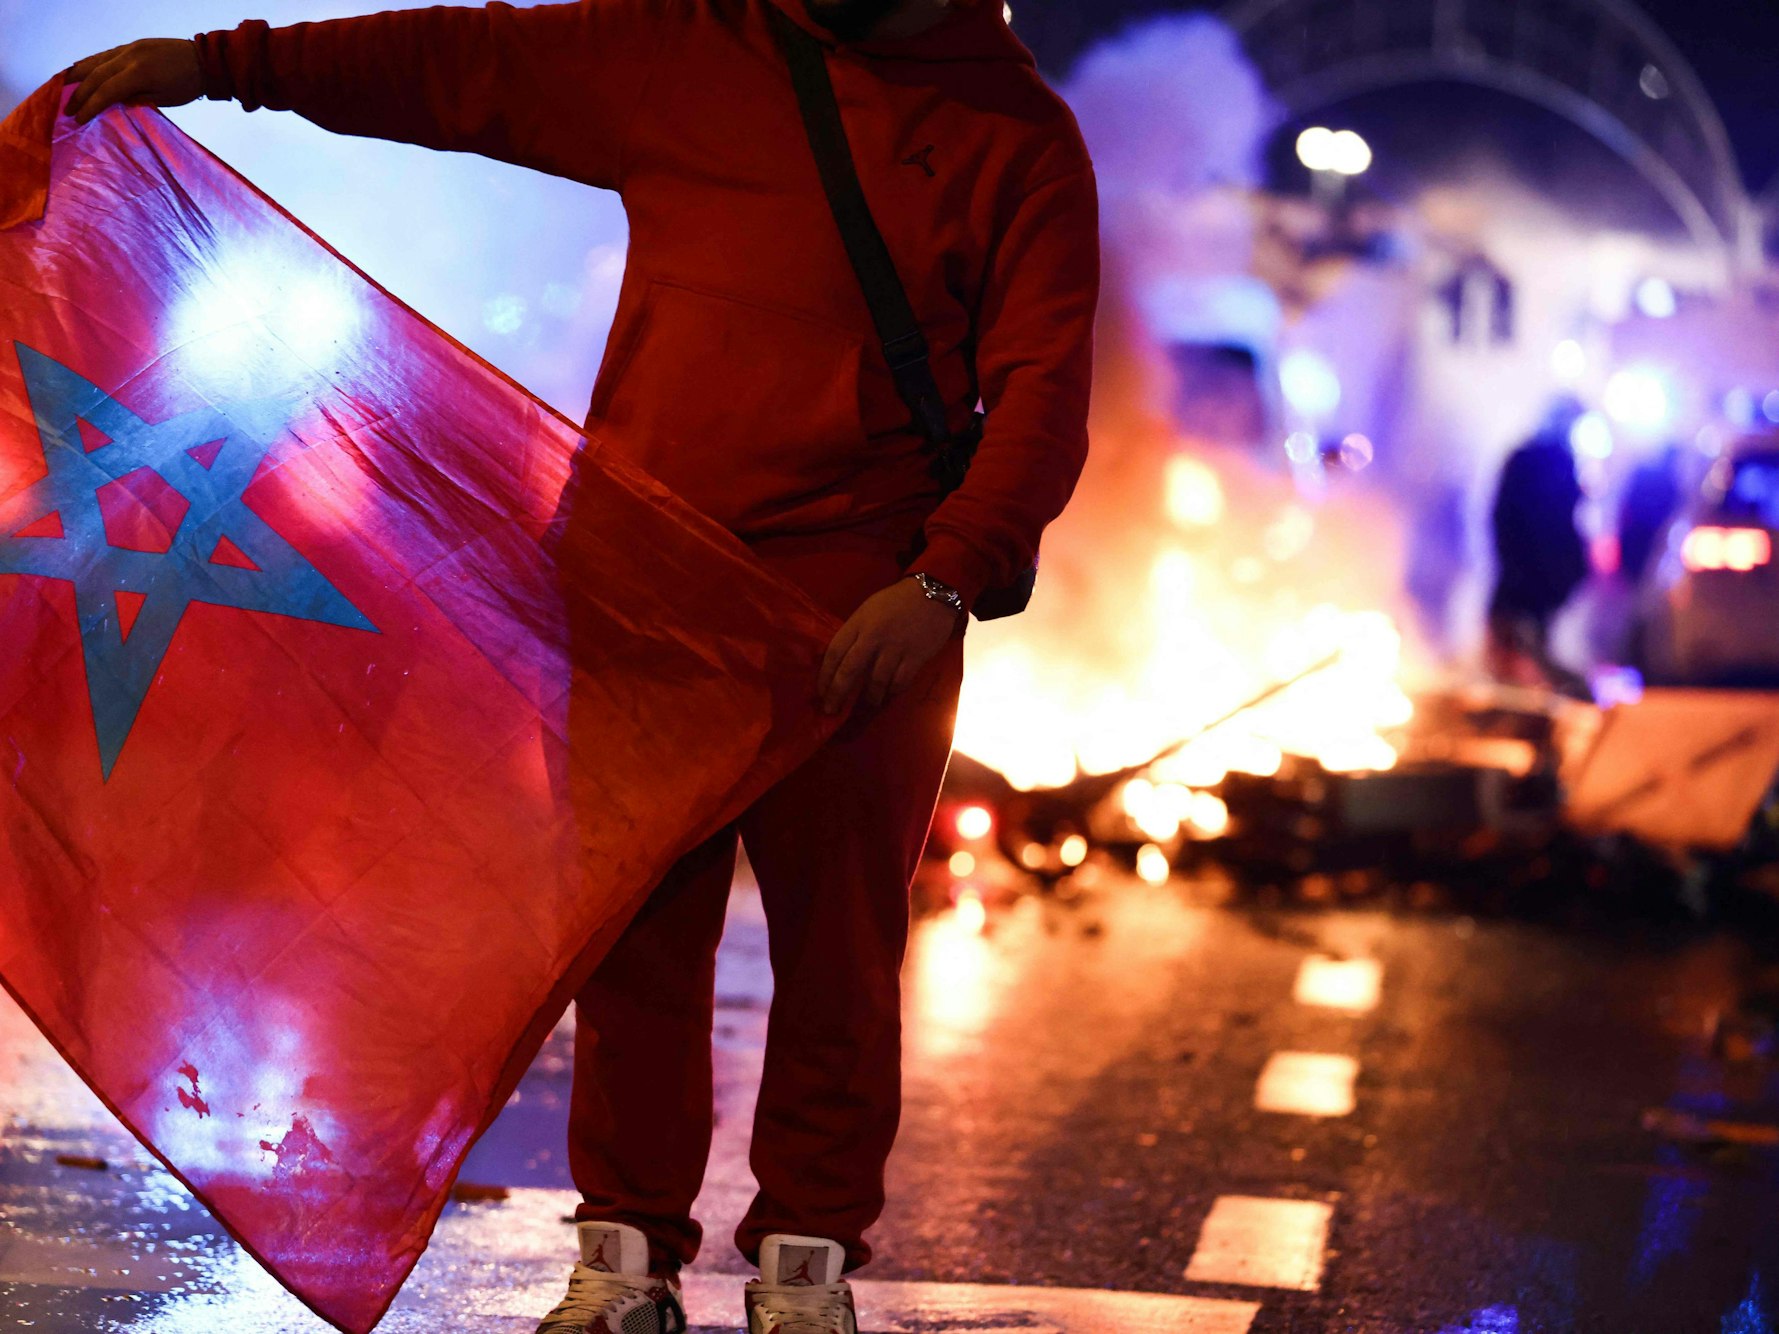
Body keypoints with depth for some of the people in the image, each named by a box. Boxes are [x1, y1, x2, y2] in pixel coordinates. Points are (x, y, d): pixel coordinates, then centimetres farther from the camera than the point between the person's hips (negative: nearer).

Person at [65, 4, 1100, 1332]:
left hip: (857, 630, -3)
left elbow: (1044, 398, -8)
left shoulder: (1020, 138, 0)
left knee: (838, 944, 2)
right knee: (637, 933, 6)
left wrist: (943, 582, -21)